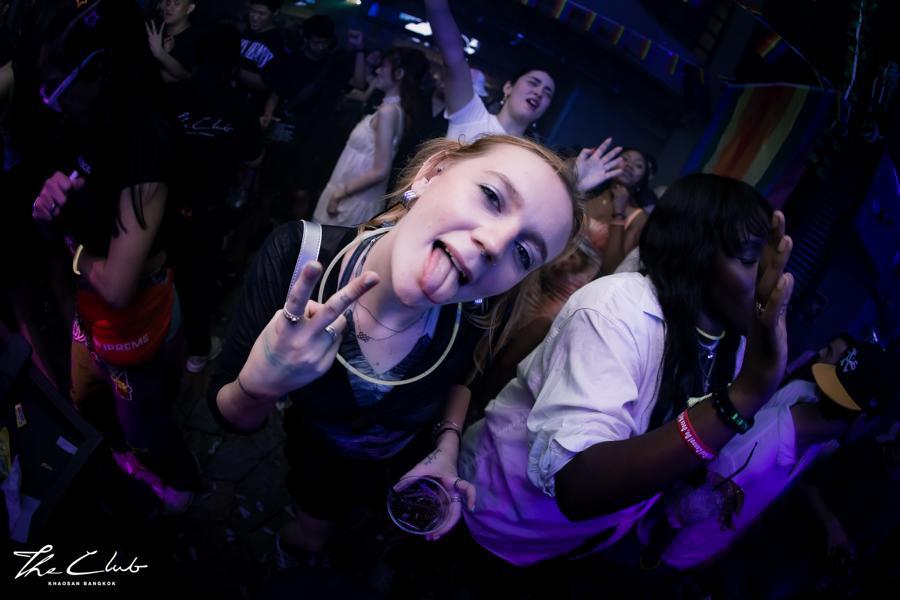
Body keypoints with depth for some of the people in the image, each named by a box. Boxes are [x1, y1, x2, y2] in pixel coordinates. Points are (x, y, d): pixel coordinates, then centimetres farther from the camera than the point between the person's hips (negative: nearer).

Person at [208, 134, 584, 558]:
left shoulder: (468, 322, -31)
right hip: (315, 458, -1)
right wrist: (258, 386, -46)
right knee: (309, 537, 28)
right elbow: (233, 418, -26)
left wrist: (447, 445, -18)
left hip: (408, 469, 2)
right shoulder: (295, 256, -38)